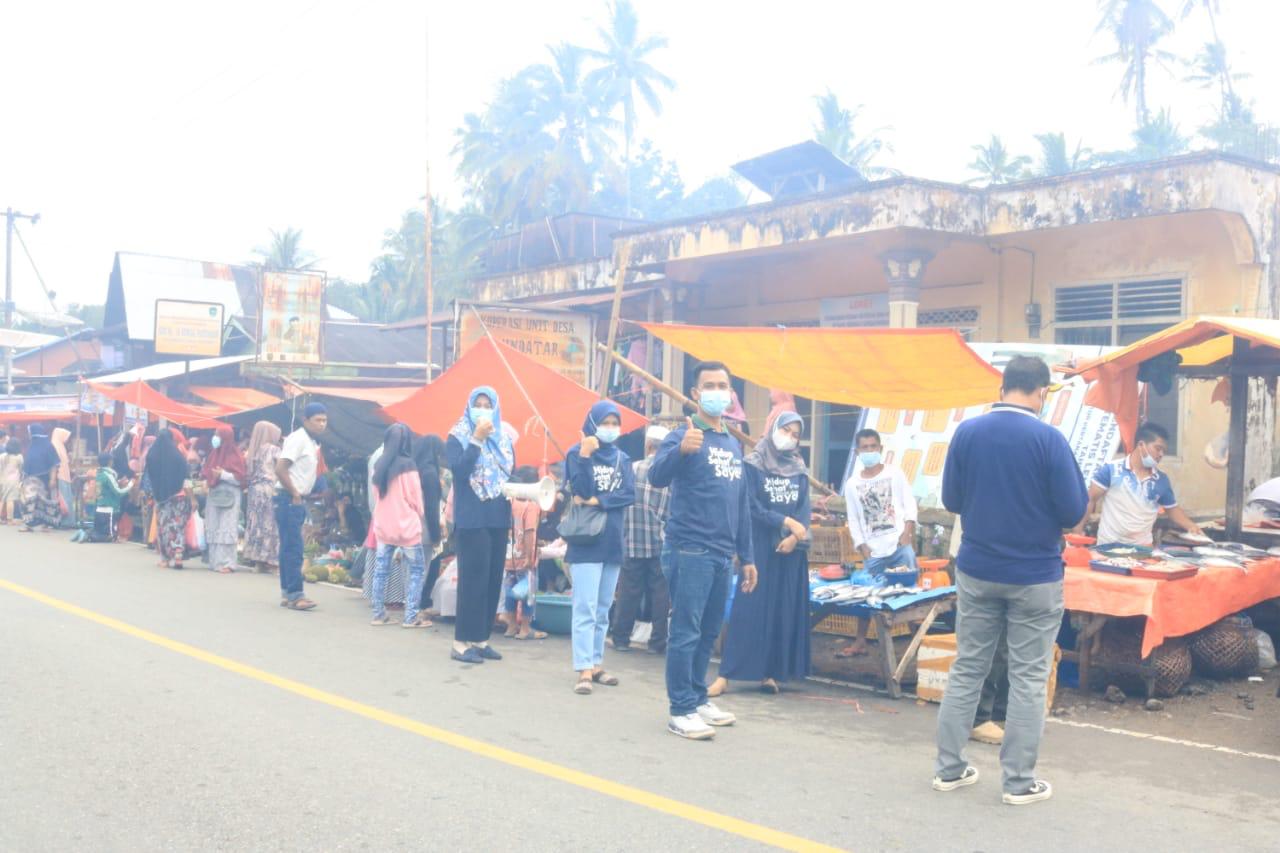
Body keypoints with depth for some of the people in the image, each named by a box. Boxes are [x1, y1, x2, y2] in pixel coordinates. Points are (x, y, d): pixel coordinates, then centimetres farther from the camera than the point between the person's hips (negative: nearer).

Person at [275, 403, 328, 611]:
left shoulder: (312, 442, 15)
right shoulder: (298, 439, -13)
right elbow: (280, 469, -20)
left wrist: (301, 496, 8)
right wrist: (295, 495, -15)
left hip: (298, 501, 9)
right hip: (290, 500, -9)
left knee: (289, 548, 11)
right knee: (293, 549, -9)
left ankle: (287, 594, 16)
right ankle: (295, 595, -9)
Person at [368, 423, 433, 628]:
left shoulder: (379, 465, 3)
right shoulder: (407, 465, -13)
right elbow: (415, 497, -7)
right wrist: (419, 516, 10)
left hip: (382, 525, 6)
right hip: (405, 525, -6)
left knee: (381, 569, 10)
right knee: (417, 570, 3)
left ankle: (379, 614, 12)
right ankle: (410, 617, -1)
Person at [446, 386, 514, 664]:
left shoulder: (504, 438, 12)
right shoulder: (458, 436, -3)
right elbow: (458, 470, -19)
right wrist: (477, 439, -21)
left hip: (499, 518, 6)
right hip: (471, 519, -6)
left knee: (493, 579, 6)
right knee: (473, 579, -8)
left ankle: (481, 638, 14)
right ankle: (462, 642, -2)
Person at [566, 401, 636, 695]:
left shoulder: (622, 458, 11)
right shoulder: (577, 453, -2)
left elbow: (629, 494, -2)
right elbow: (582, 491, -16)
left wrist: (597, 501, -12)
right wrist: (585, 457, -24)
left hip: (612, 542, 5)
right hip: (585, 542, -5)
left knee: (603, 610, 10)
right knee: (585, 609, -8)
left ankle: (596, 664, 17)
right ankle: (584, 670, -8)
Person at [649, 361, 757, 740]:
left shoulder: (733, 445, 16)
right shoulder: (685, 435, -6)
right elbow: (656, 477, -24)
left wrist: (746, 556, 19)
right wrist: (681, 449, -43)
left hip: (722, 555, 7)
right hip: (689, 551, -7)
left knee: (709, 633, 14)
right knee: (686, 632, -5)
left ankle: (698, 698, 25)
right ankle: (680, 711, 0)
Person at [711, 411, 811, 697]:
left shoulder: (799, 470, 12)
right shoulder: (753, 465, -2)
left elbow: (804, 508, 5)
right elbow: (751, 507, -8)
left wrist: (796, 536, -12)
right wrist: (786, 522, -12)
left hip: (790, 548, 5)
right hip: (759, 546, -5)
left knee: (785, 610, 3)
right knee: (748, 608, -8)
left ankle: (769, 672, 9)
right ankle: (725, 675, -6)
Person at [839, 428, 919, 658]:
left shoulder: (895, 473, 3)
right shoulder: (852, 484, 7)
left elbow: (910, 504, 1)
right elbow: (853, 520, 8)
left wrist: (907, 531, -12)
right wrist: (862, 547, -1)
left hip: (900, 544, -2)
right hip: (873, 550, 2)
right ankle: (860, 642, 14)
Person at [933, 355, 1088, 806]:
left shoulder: (966, 432, -3)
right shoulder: (1049, 438, -14)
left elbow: (951, 501, 5)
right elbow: (1073, 512, -11)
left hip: (976, 572, 4)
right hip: (1035, 577, -3)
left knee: (966, 669, 12)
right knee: (1028, 678, 5)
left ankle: (949, 768, 18)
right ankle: (1019, 781, 11)